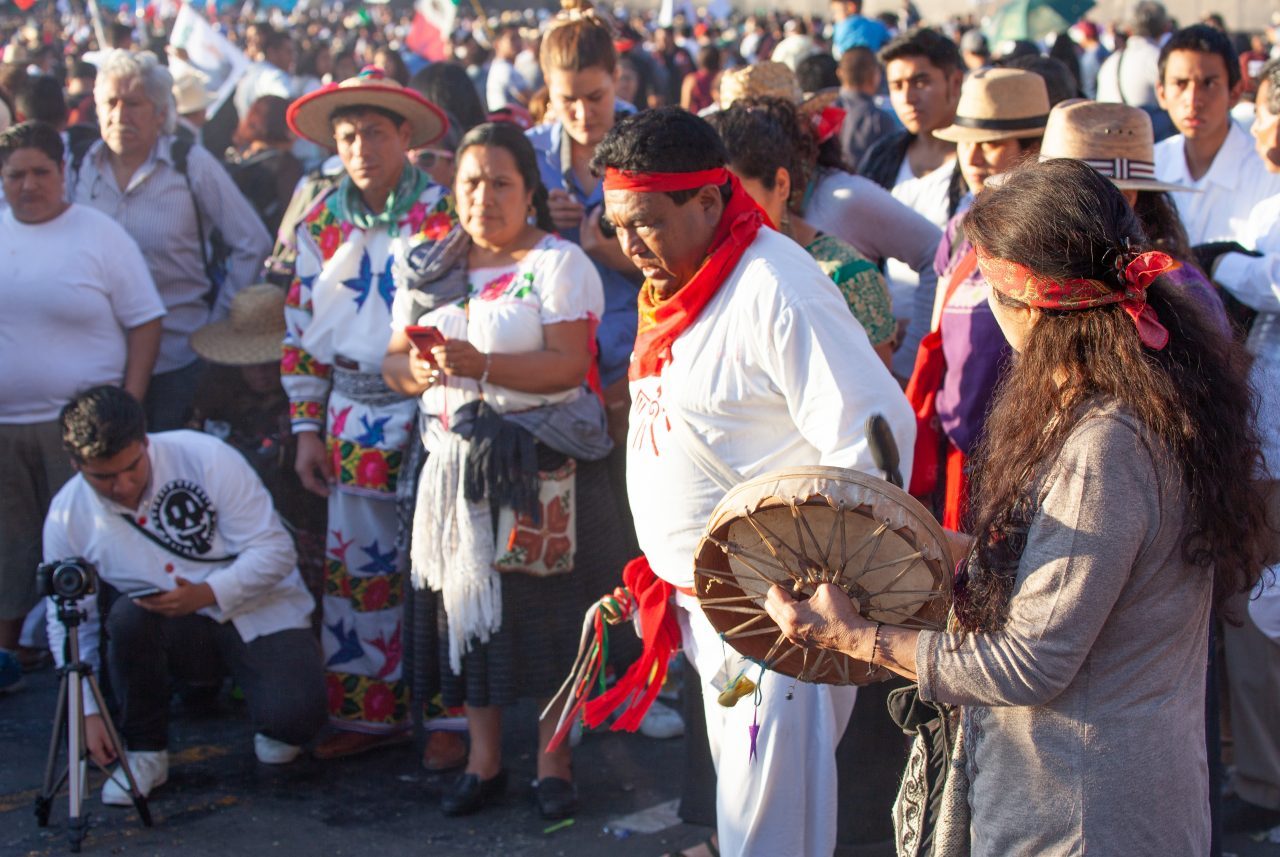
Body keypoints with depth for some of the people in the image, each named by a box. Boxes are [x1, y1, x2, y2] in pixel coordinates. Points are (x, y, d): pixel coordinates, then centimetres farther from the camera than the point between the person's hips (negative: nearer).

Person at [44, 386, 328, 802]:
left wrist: (207, 594, -30)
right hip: (179, 630, 3)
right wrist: (89, 711, -7)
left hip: (261, 614, -2)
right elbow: (67, 621, 1)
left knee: (295, 717, -29)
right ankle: (145, 752, -10)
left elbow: (275, 550, -16)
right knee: (128, 615, -32)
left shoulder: (206, 458, -17)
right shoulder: (67, 517, -7)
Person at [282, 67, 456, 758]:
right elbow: (301, 331, 12)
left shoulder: (447, 213, -6)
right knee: (355, 566, 9)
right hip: (355, 422, 5)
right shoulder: (322, 223, 8)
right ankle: (367, 712, 22)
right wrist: (307, 428, 8)